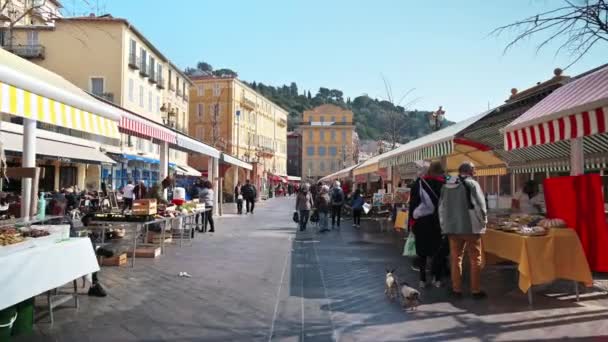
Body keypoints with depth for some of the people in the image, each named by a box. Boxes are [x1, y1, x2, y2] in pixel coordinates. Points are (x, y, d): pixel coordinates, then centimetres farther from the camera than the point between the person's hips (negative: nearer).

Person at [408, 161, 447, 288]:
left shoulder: (419, 182, 1)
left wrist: (412, 220, 2)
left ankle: (423, 280, 9)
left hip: (421, 220, 0)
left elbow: (413, 202, -1)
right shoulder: (444, 183, -1)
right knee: (439, 250, 10)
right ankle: (437, 278, 11)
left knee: (422, 251, 7)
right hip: (439, 220, 0)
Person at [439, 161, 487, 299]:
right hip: (471, 227, -5)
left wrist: (445, 224, 17)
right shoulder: (472, 184, -10)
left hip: (452, 227, 5)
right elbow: (480, 205, -12)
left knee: (455, 259, 11)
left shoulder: (446, 185, 7)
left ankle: (457, 289, 16)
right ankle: (476, 290, 11)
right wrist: (482, 221, 3)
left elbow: (441, 207, 10)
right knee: (475, 260, 6)